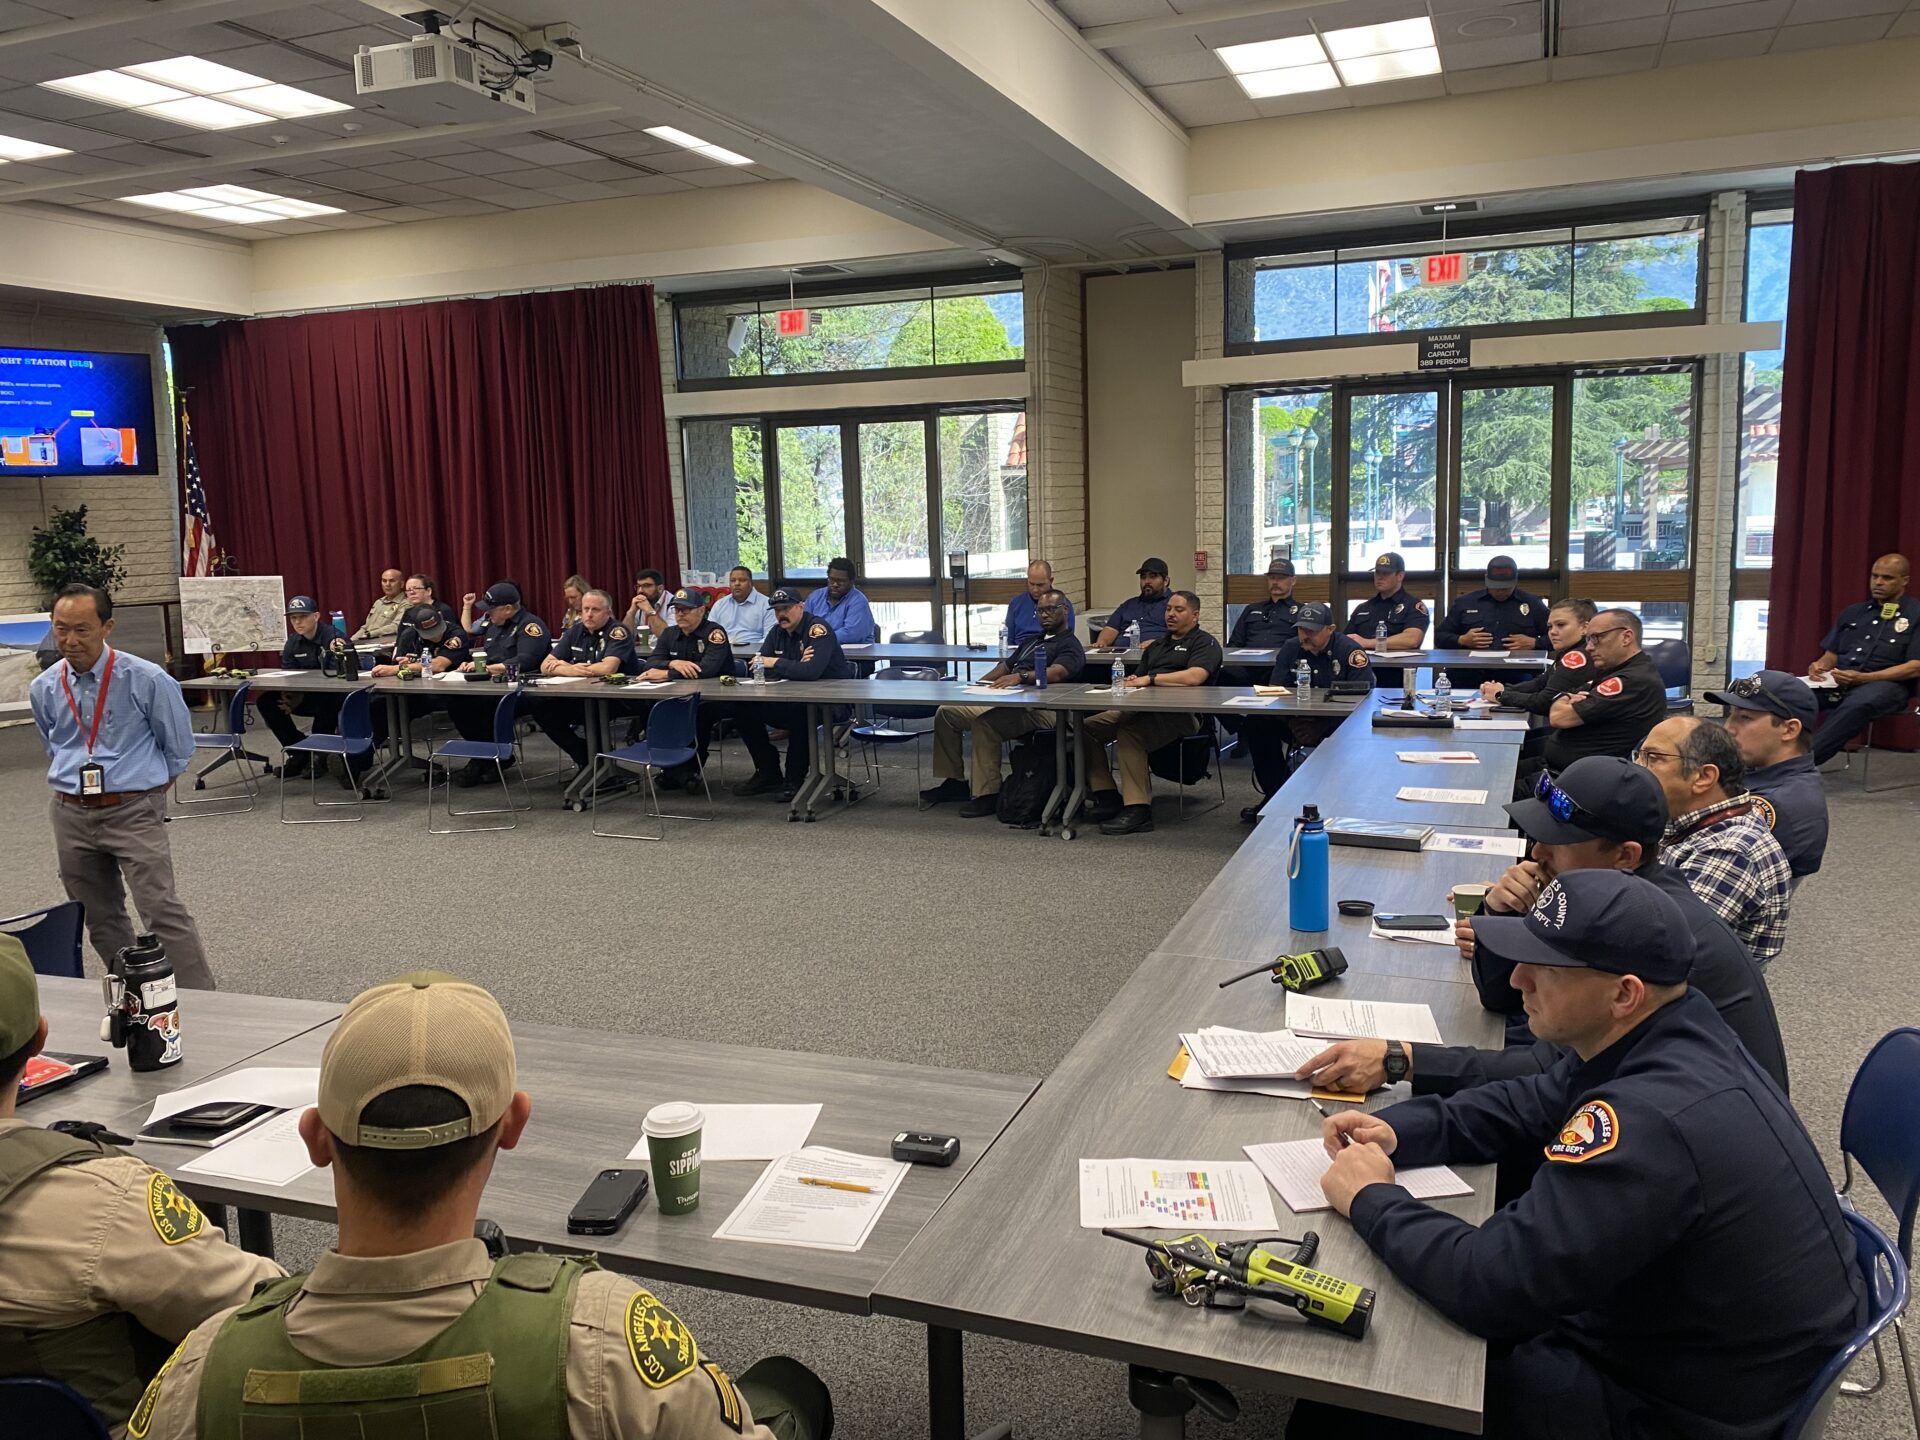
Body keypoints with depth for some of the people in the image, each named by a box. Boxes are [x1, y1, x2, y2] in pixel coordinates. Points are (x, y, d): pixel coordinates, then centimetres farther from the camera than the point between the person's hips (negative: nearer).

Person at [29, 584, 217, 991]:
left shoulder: (147, 680, -10)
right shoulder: (43, 689, 3)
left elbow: (178, 748, 3)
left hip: (133, 811, -5)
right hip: (70, 815, 5)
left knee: (163, 912, -13)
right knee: (100, 921, 13)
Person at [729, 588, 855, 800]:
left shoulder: (817, 629, -17)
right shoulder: (777, 632, 6)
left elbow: (811, 671, -32)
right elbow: (758, 668, -1)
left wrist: (777, 663, -19)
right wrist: (794, 666, -16)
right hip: (793, 699, 8)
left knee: (800, 712, -39)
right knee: (742, 709, -5)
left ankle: (795, 779, -20)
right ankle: (768, 773, 5)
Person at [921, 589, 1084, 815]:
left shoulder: (1070, 645, 1)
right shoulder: (1031, 641, 30)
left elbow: (1057, 672, -20)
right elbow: (1005, 666, 27)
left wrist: (1021, 676, -35)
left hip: (1039, 709, -9)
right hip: (1006, 702, 9)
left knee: (984, 723, -35)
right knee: (945, 712, 2)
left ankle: (986, 795, -29)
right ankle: (952, 782, 7)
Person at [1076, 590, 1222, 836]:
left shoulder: (1204, 643, 5)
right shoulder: (1156, 646, 31)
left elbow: (1195, 677, -15)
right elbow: (1138, 677, 27)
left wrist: (1150, 679, -10)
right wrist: (1131, 682, 0)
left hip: (1180, 714, -8)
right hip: (1142, 709, 8)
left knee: (1129, 733, -35)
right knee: (1087, 727, -8)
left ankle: (1138, 810, -33)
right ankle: (1106, 797, -8)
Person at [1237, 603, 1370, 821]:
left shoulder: (1350, 650, -9)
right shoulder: (1290, 649, 6)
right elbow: (1276, 689, 6)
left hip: (1336, 720, -4)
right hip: (1296, 720, 4)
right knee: (1255, 724, -18)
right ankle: (1275, 793, -7)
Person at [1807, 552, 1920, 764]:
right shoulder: (1853, 612, 23)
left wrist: (1863, 678, -16)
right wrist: (1819, 666, -4)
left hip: (1885, 684, -5)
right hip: (1837, 681, 5)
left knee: (1856, 705, -41)